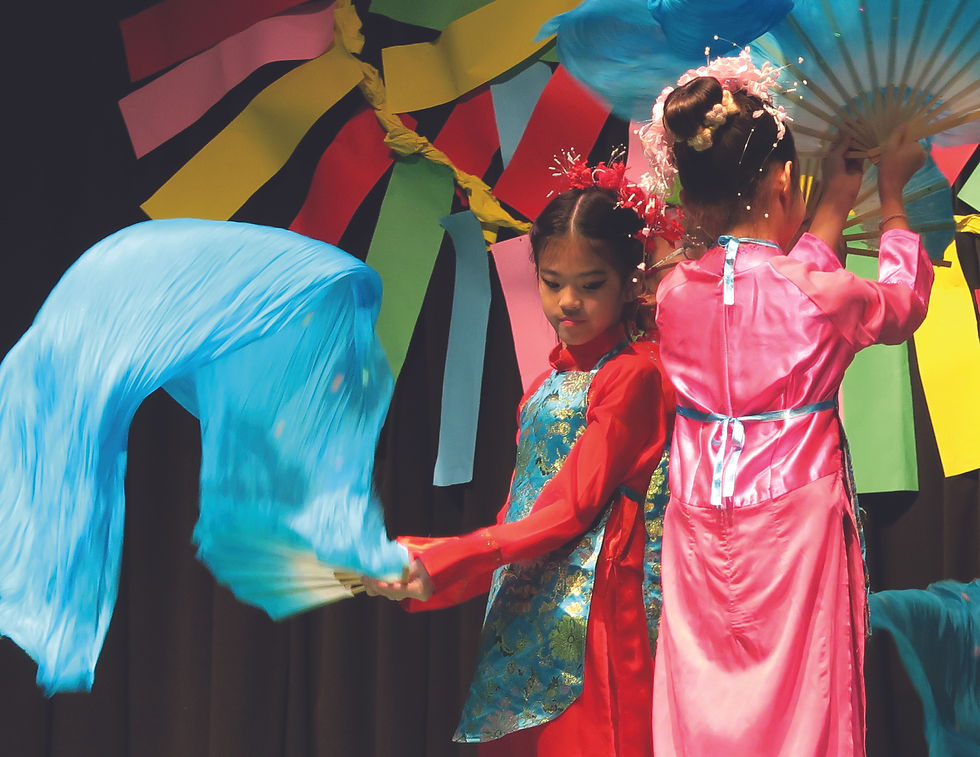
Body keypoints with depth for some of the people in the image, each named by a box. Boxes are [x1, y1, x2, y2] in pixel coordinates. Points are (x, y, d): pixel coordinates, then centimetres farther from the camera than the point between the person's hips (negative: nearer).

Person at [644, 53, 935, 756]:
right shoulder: (821, 296, -15)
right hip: (794, 521, -4)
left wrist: (837, 203, 25)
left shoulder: (674, 294, -3)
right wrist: (892, 199, 21)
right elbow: (903, 304, 8)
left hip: (700, 533, 4)